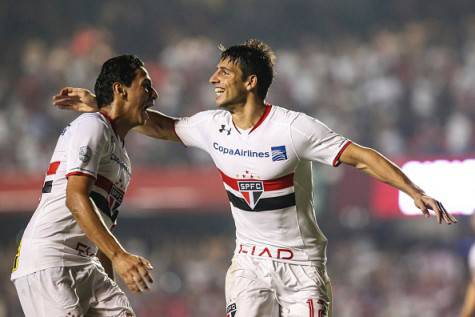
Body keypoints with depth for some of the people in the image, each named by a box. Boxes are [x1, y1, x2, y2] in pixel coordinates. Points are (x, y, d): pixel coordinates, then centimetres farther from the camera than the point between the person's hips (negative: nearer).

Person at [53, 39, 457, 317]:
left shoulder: (295, 128, -18)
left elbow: (361, 157, -16)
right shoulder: (213, 126, -2)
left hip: (302, 264, -4)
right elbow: (164, 127, 16)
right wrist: (98, 106, 15)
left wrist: (415, 191, -26)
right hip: (250, 262, 4)